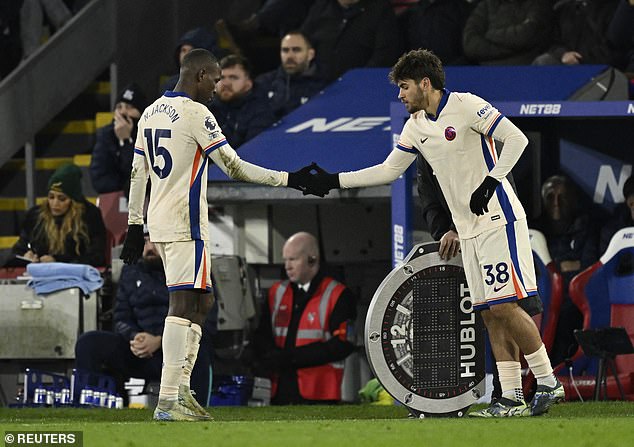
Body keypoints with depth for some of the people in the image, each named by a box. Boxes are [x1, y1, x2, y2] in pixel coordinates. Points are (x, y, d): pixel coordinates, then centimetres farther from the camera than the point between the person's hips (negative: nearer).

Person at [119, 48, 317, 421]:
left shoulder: (151, 113, 13)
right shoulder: (196, 114, -12)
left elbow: (138, 174, 17)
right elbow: (234, 167, -12)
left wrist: (135, 226, 21)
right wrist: (288, 179, -6)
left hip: (158, 222, 9)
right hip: (185, 223, -9)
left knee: (202, 301, 15)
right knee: (183, 304, -10)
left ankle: (181, 390, 11)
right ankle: (168, 401, -15)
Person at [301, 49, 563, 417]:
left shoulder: (467, 106, -11)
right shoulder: (416, 127, 12)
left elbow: (517, 139, -15)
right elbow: (389, 170, 19)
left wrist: (489, 183, -21)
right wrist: (334, 181, 14)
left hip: (499, 220, -8)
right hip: (469, 231, 8)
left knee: (504, 306, -14)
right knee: (490, 313, 3)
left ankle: (549, 383, -6)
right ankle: (512, 398, 3)